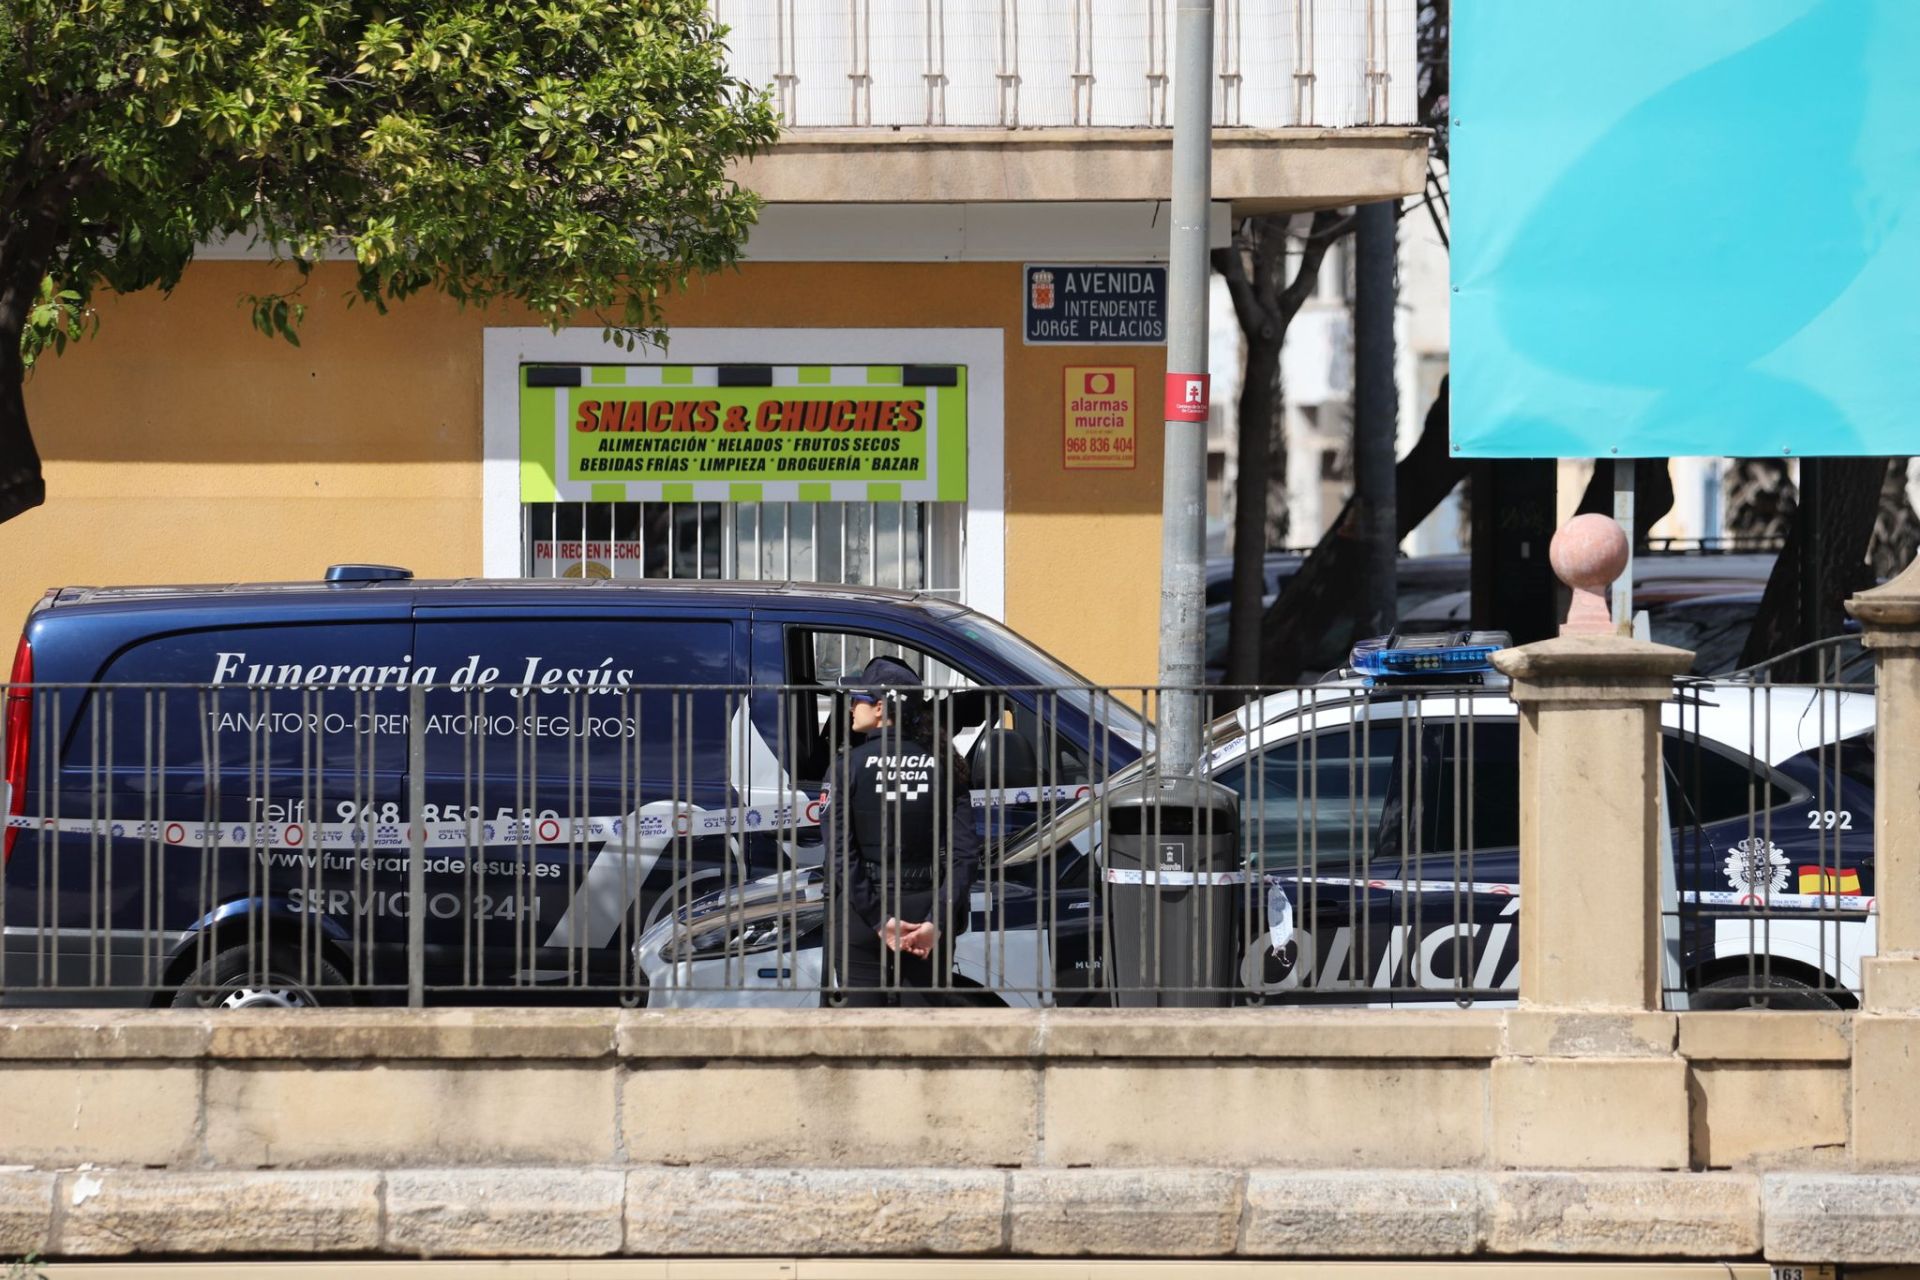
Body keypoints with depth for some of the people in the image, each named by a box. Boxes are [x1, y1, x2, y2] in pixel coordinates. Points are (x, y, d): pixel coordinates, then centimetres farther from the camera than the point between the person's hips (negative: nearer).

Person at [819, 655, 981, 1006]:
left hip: (861, 912, -2)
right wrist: (938, 922, -9)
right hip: (926, 910, 2)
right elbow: (964, 854, -5)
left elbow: (841, 857, -12)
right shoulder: (944, 766, 3)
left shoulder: (848, 767, -5)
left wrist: (879, 920, -12)